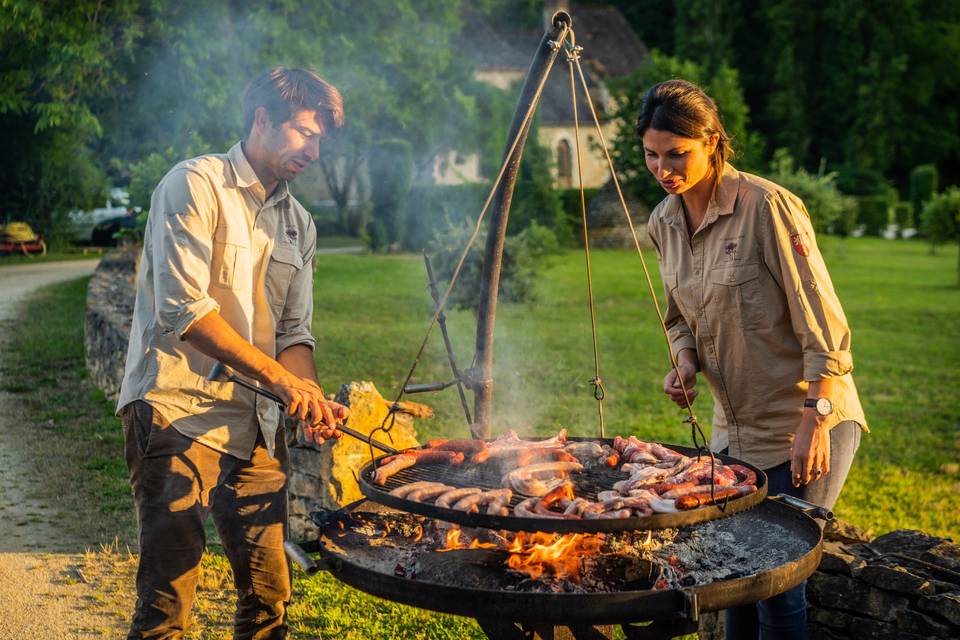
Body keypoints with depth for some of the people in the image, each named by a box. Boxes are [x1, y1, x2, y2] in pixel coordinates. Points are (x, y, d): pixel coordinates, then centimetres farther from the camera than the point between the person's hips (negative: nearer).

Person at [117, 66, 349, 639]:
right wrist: (276, 375, -19)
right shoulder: (197, 185, -5)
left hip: (255, 421, 7)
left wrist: (313, 399, -6)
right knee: (170, 593, -9)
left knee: (270, 591, 7)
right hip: (177, 408, -6)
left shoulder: (299, 225, 17)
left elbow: (295, 332, 14)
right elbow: (182, 306, -16)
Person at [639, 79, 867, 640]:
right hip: (734, 427, 7)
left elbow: (824, 326, -18)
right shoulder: (663, 223, 2)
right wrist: (686, 365, -4)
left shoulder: (767, 206, -19)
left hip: (807, 423, -6)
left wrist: (814, 422, -21)